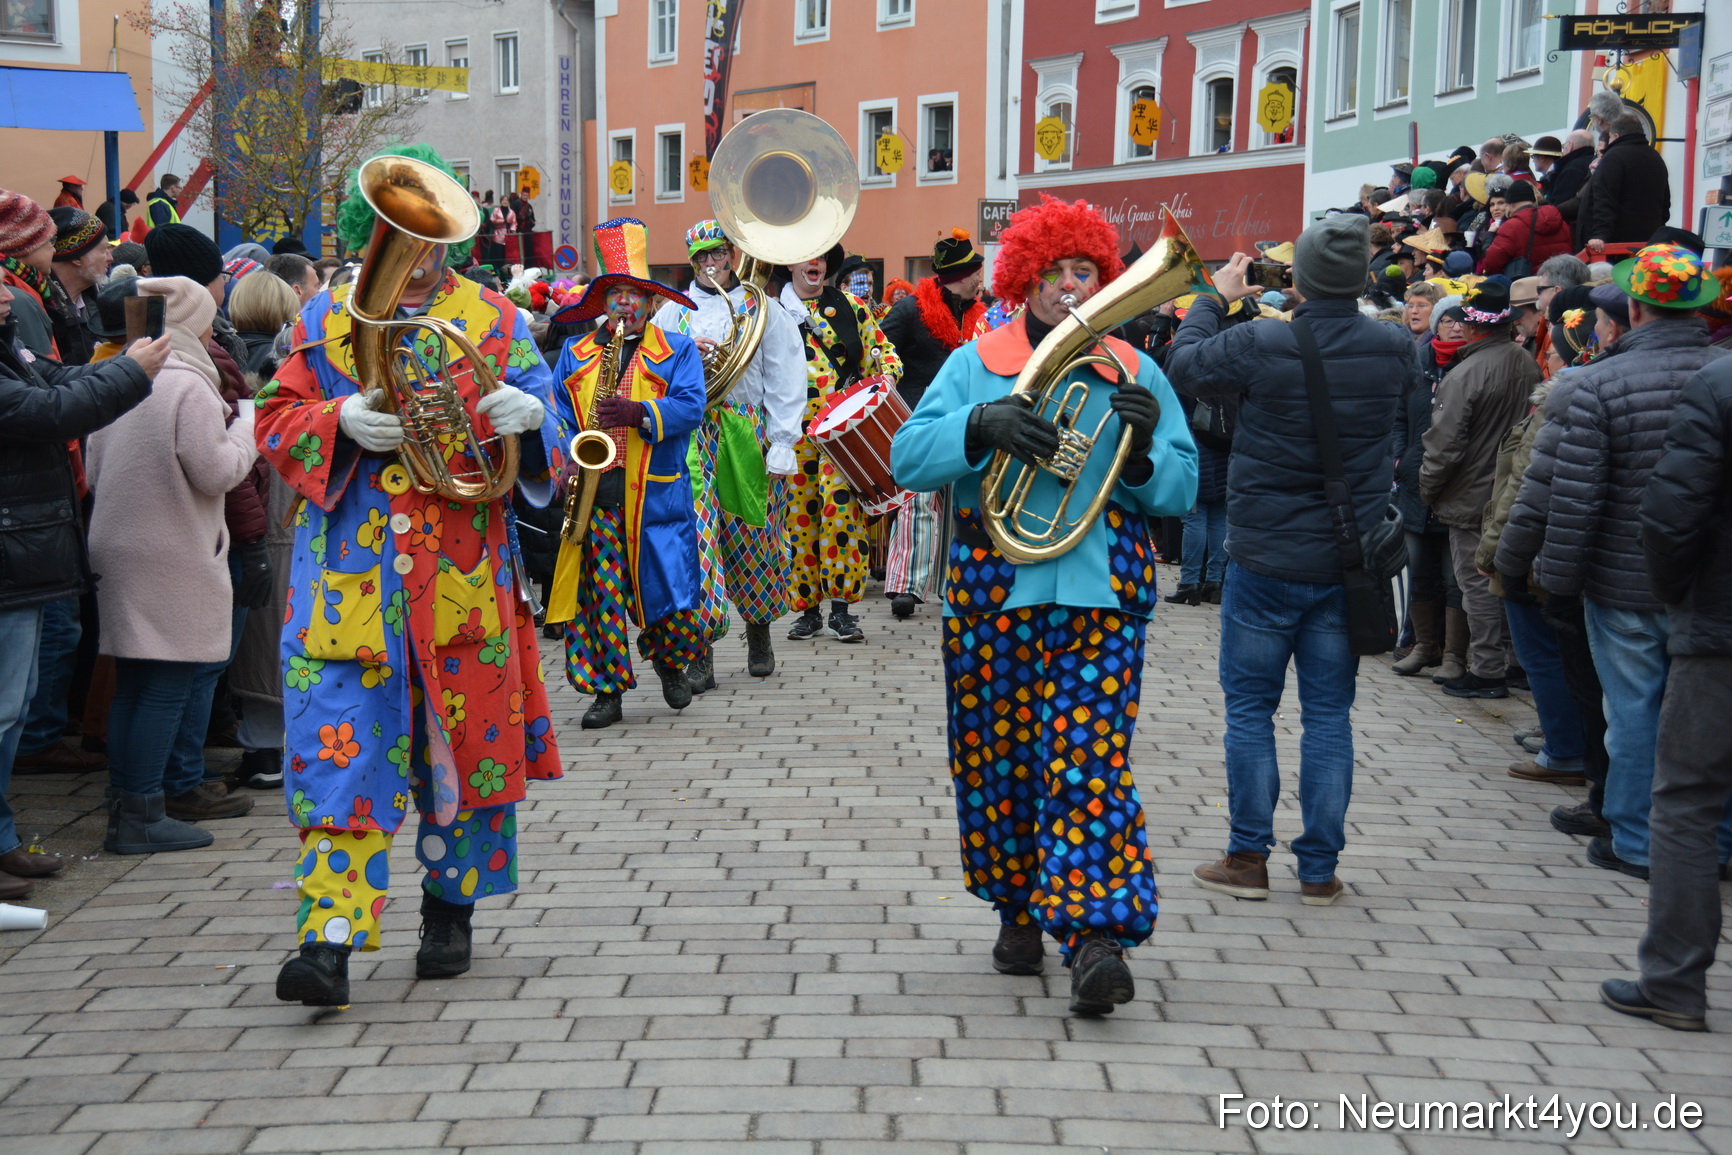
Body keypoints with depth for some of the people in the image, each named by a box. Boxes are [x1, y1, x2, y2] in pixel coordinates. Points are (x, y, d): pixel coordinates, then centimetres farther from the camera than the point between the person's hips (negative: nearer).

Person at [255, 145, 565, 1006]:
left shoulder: (494, 320, 9)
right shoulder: (325, 318, 10)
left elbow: (548, 422, 6)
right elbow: (275, 420, 6)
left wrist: (528, 414, -18)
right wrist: (343, 421, -15)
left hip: (462, 571, 1)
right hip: (348, 570, 0)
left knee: (462, 738, 9)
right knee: (339, 740, -10)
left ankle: (451, 909, 27)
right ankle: (330, 937, -12)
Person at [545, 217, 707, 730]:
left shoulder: (677, 350, 7)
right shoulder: (575, 353, 15)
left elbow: (690, 407, -6)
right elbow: (554, 413, 12)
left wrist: (639, 413, -22)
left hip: (656, 494, -2)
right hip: (592, 492, 2)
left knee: (668, 584, 0)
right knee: (598, 589, -2)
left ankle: (670, 665, 27)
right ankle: (606, 689, 7)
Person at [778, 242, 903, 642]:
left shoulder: (850, 306, 12)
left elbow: (880, 347, 17)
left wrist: (886, 373, -2)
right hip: (793, 428, 1)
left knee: (840, 501, -14)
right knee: (799, 511, 2)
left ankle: (841, 606, -9)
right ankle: (808, 608, 12)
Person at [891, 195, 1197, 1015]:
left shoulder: (1135, 374, 11)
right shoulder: (976, 364, 9)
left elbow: (1182, 491, 6)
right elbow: (909, 458, -3)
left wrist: (1145, 449, -15)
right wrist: (980, 425, -20)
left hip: (1102, 598, -1)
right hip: (993, 595, 1)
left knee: (1090, 761, -11)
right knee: (999, 759, 8)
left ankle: (1096, 932, -13)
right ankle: (1019, 912, 25)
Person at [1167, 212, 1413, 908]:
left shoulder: (1261, 345, -18)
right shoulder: (1393, 348, -7)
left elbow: (1185, 364, 0)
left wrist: (1215, 298, 15)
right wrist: (1338, 306, 18)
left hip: (1266, 562, -3)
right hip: (1350, 563, 3)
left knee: (1250, 708, 10)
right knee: (1329, 713, 10)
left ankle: (1248, 858, 14)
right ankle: (1320, 870, 13)